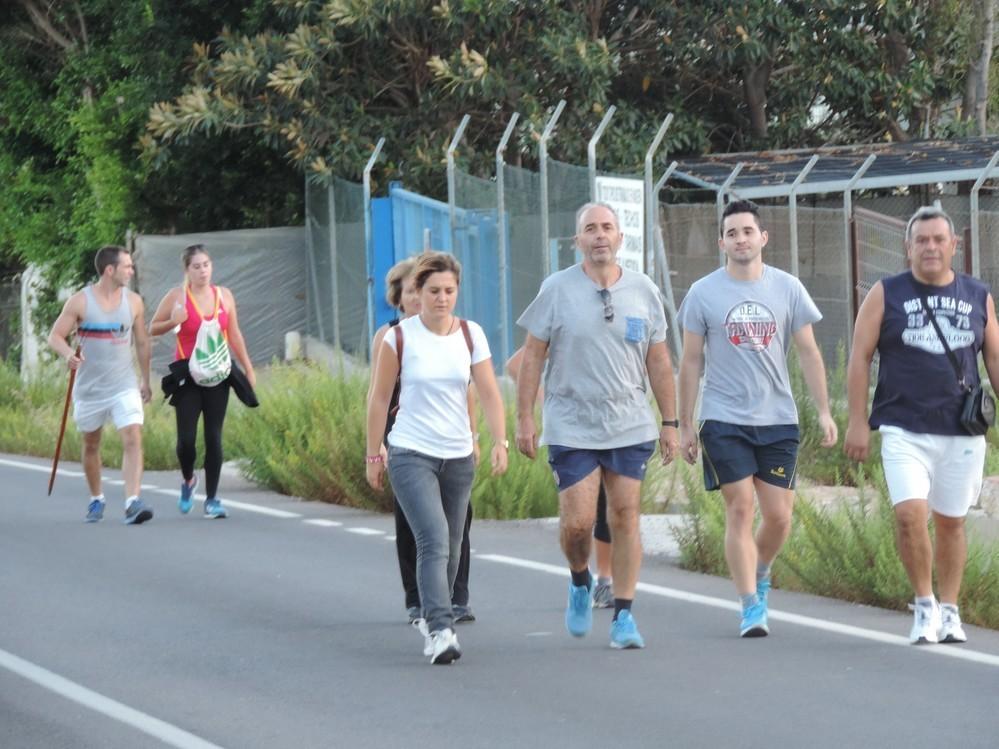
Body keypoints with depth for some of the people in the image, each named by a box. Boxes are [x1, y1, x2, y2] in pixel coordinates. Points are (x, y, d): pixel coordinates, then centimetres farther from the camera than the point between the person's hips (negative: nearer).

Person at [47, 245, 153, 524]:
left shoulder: (133, 301, 2)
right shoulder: (80, 302, -7)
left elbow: (142, 342, 13)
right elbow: (55, 336, -6)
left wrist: (145, 380, 17)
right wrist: (68, 353, -27)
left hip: (124, 386, 1)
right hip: (90, 388, -1)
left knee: (133, 439, -17)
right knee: (91, 445, 13)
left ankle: (132, 502, -24)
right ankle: (96, 499, 33)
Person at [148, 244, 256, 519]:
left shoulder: (224, 295, 8)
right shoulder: (177, 296, -2)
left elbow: (234, 336, 15)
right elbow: (153, 328, 4)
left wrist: (248, 368, 14)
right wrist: (173, 322, -16)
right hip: (187, 376, -2)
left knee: (214, 437, -1)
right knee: (186, 437, -7)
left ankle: (212, 498, 4)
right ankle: (188, 480, 23)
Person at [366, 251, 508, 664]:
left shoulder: (471, 335, 3)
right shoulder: (400, 337, -4)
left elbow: (489, 393, -2)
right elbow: (379, 397, 3)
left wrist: (500, 442, -15)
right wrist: (374, 454, 4)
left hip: (458, 457, 4)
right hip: (411, 455, -4)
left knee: (450, 548, 11)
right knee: (434, 541, -19)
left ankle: (431, 619, 32)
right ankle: (441, 630, -25)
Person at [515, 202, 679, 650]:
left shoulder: (644, 292, 5)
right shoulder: (557, 290, -2)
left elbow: (658, 362, 11)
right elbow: (533, 357, 2)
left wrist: (670, 422, 9)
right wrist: (524, 418, -3)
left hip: (631, 426, 2)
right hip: (571, 425, -2)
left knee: (625, 517, -1)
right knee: (577, 521, -7)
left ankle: (623, 617, 6)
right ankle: (580, 581, 25)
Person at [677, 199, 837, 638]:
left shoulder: (787, 289, 4)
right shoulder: (703, 294, 0)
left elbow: (808, 352, 7)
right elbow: (691, 361, 5)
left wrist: (824, 411, 1)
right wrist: (684, 425, 4)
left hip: (778, 419, 2)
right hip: (724, 420, -2)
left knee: (779, 514, 2)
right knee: (740, 510, -8)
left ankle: (759, 574, 31)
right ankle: (751, 607, -3)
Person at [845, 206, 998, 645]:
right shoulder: (886, 295, 2)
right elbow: (860, 357, 1)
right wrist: (857, 422, -5)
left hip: (962, 433, 2)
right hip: (904, 431, -2)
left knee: (951, 522, 8)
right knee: (910, 514, -16)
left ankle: (949, 611, 21)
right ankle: (924, 604, 1)